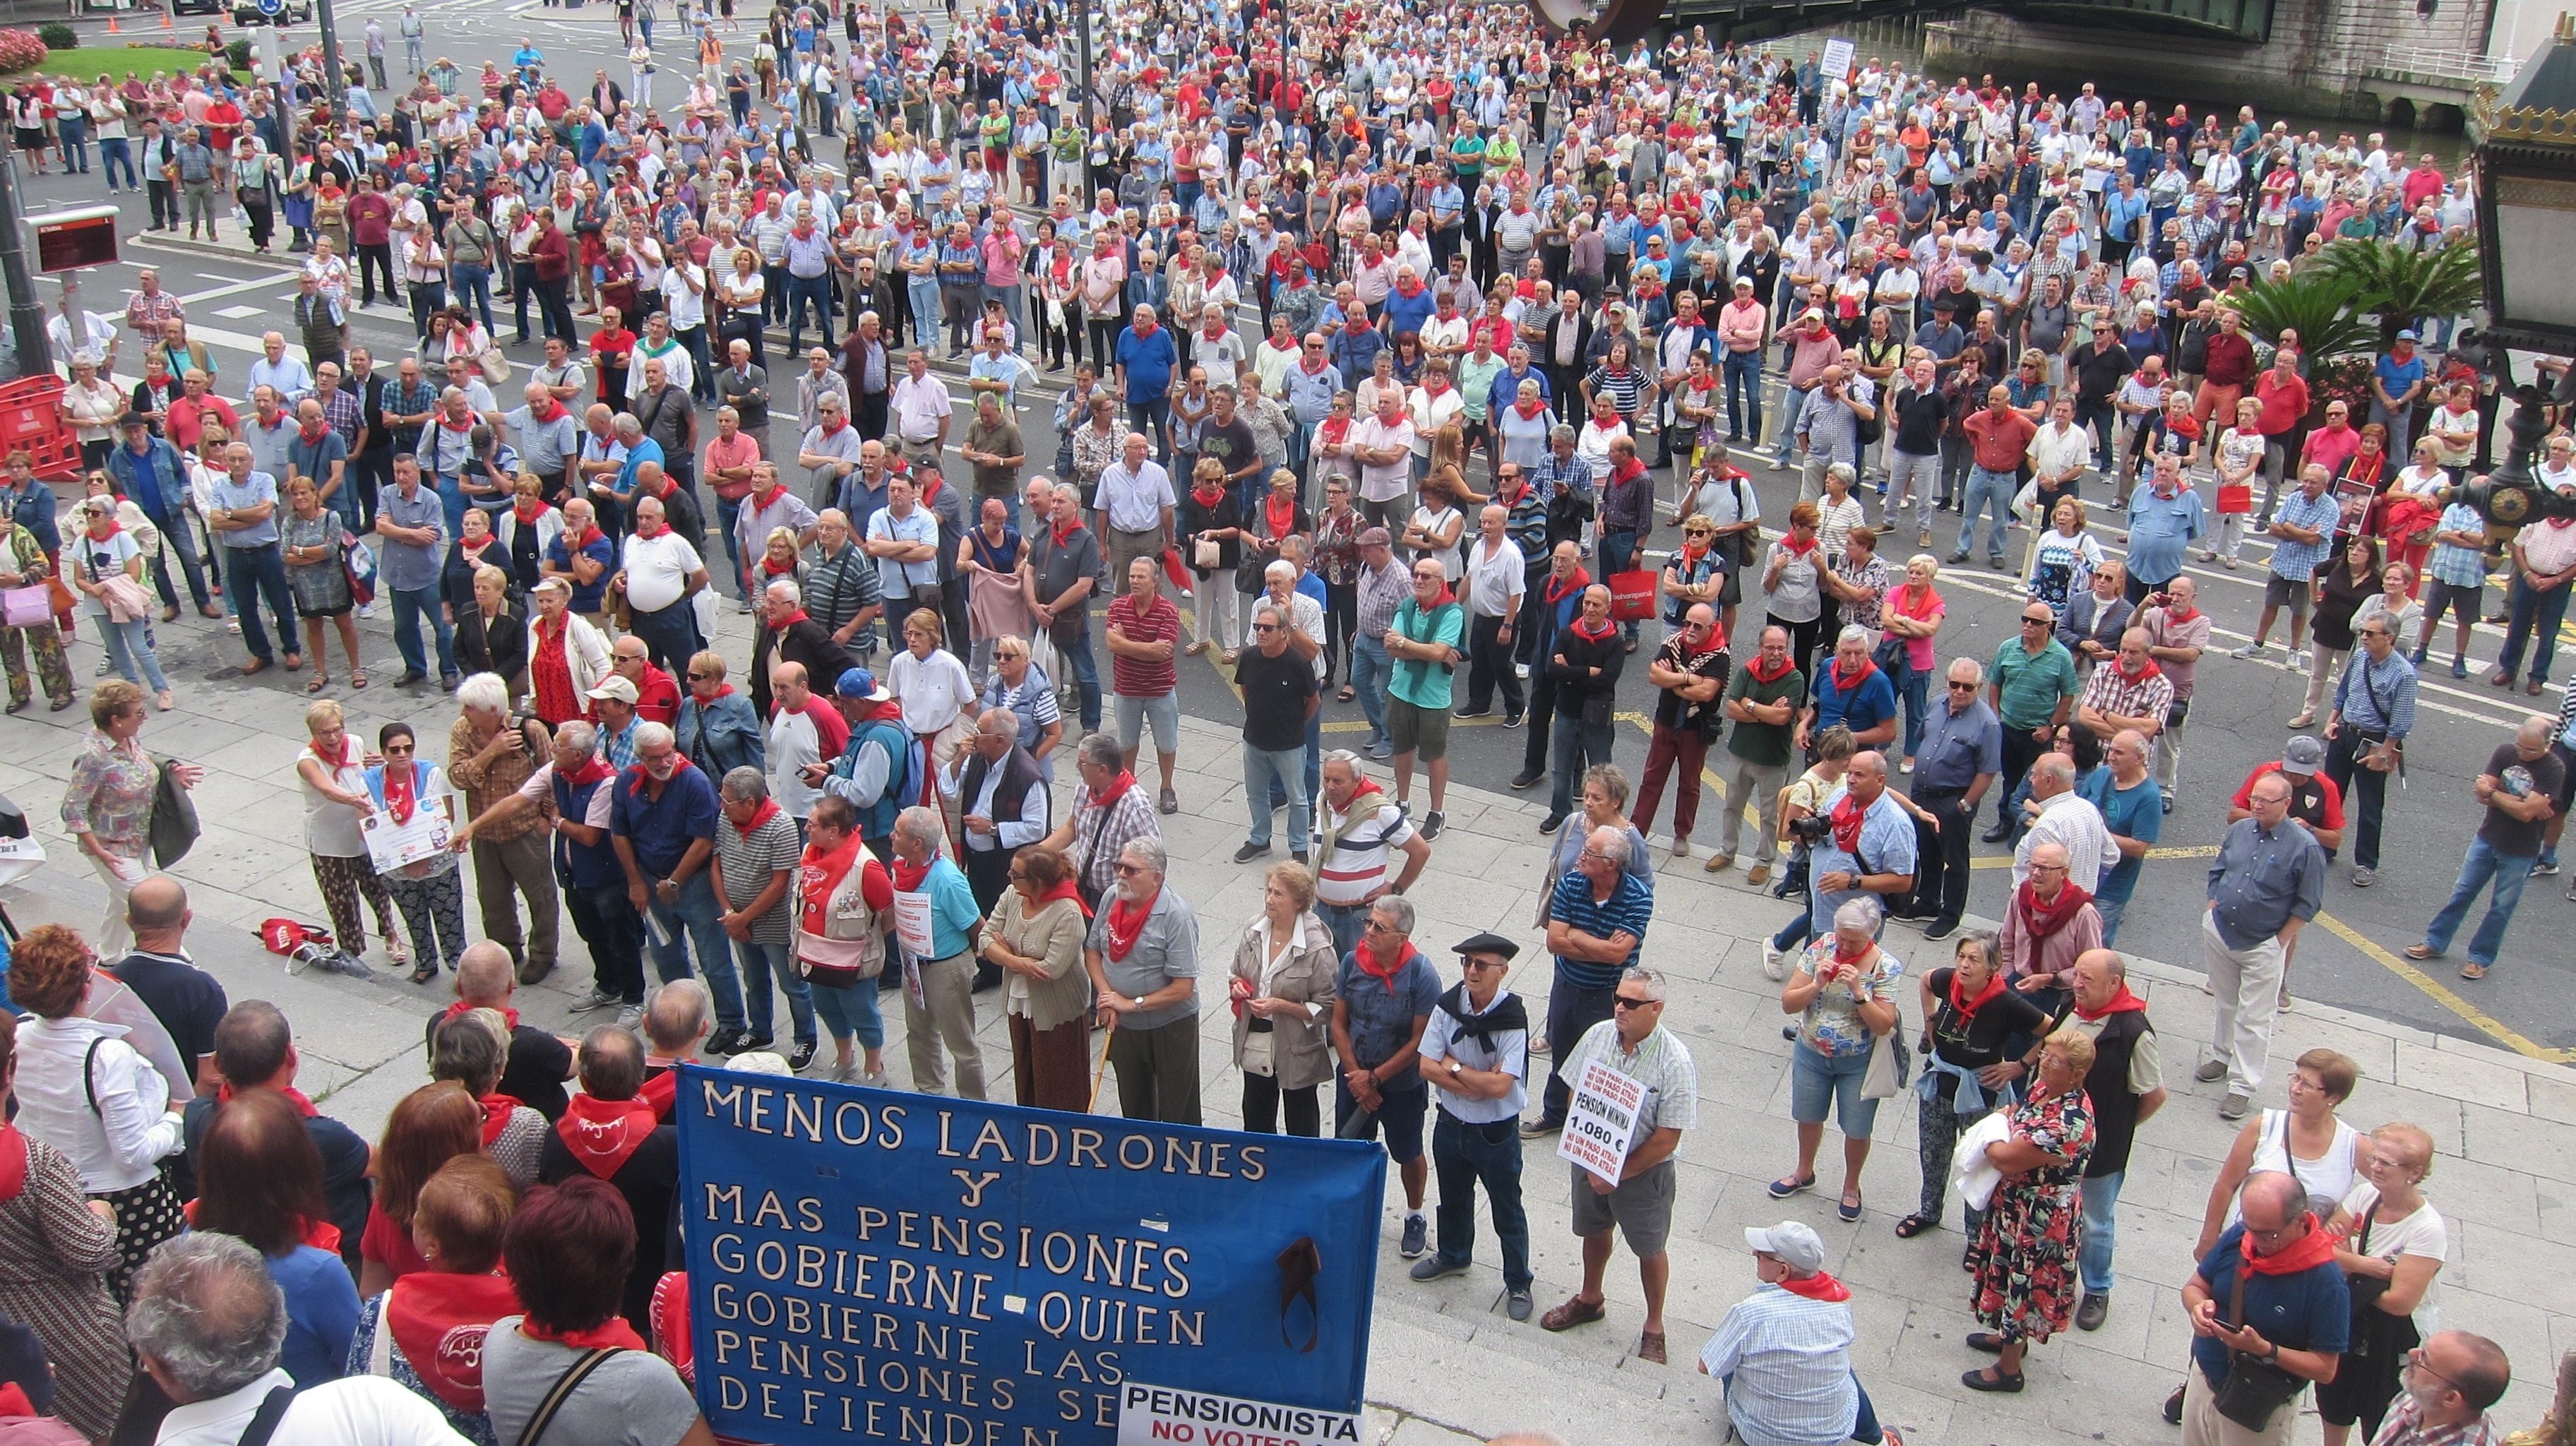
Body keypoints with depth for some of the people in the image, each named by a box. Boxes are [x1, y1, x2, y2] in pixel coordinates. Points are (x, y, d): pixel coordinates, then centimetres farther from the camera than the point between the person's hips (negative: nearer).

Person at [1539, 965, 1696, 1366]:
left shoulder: (1675, 1062, -24)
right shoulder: (1598, 1035, -12)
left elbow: (1666, 1140, -21)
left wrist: (1618, 1175, -16)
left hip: (1644, 1170, -4)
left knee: (1649, 1249, 14)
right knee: (1594, 1231, 25)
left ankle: (1654, 1327, 36)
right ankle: (1590, 1299, 50)